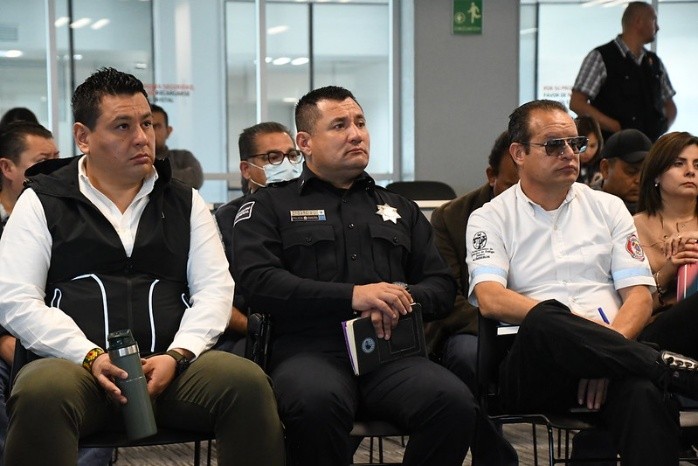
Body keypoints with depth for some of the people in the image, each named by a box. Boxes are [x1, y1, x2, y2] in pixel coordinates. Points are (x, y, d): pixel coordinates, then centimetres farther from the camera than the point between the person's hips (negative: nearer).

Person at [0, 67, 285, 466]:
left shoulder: (184, 202, 19)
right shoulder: (43, 202, 11)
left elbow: (215, 288, 11)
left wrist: (176, 356, -8)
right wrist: (92, 358, -12)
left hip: (171, 364, 3)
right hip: (74, 363, -2)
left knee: (249, 383, -27)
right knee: (43, 393, -38)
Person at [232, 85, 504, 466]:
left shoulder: (399, 209, 28)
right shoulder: (271, 205, 16)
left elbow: (442, 285, 22)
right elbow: (257, 281, -1)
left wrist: (402, 299, -4)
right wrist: (351, 296, -12)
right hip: (309, 349, -3)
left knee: (456, 403, -30)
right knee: (317, 403, -40)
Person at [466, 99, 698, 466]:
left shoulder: (608, 208, 19)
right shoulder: (490, 219, 11)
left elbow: (639, 296, 10)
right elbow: (490, 299, -6)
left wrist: (605, 353, -11)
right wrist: (580, 324, -18)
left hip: (613, 351, 1)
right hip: (535, 366, -1)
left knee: (645, 395, -37)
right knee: (547, 322, -38)